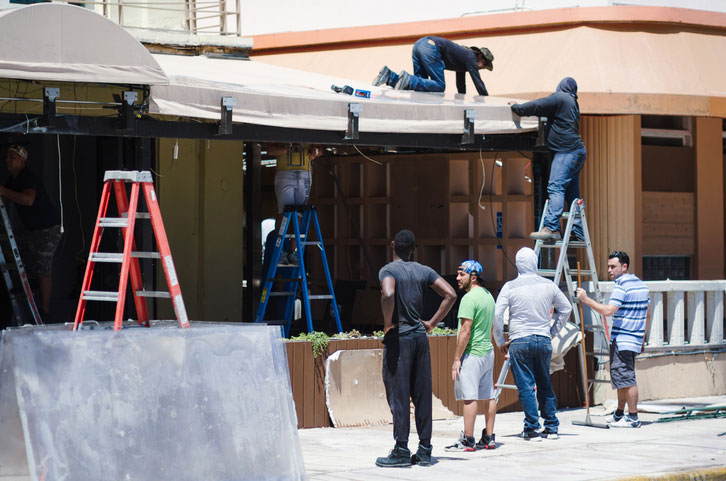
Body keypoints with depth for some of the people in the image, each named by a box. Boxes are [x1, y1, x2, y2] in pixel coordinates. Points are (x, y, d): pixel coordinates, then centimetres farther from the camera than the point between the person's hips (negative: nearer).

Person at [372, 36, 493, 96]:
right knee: (439, 86, -10)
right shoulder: (471, 57, 5)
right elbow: (478, 82, 2)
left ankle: (389, 76, -4)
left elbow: (461, 84, 41)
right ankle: (408, 79, -24)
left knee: (419, 85, 10)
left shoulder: (464, 55, 30)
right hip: (431, 48, -9)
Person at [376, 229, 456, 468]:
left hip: (398, 336, -5)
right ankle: (424, 450, 9)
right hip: (420, 335, 5)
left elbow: (388, 294, -28)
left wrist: (388, 324, -14)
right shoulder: (423, 271, 9)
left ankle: (401, 450, -4)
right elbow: (450, 294, 4)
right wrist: (432, 323, 8)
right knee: (422, 394, 8)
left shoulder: (388, 270, -7)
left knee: (398, 394, -3)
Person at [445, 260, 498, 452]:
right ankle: (488, 438, 14)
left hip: (472, 354, -10)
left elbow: (465, 331, -18)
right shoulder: (488, 296, 15)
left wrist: (457, 359, -15)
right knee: (488, 396, 10)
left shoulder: (469, 299, -15)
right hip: (488, 351, 10)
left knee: (469, 397, -9)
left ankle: (467, 440, -10)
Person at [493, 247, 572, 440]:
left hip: (520, 342, -3)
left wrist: (500, 342, 3)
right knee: (545, 384, 14)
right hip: (544, 340, 3)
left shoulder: (510, 287, -7)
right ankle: (552, 427, 17)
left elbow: (497, 315, -8)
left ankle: (532, 429, -2)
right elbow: (566, 308, 15)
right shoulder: (548, 285, 4)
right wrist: (552, 331, 23)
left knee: (525, 386, 0)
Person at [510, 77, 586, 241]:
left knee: (555, 188, -18)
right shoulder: (572, 102, 24)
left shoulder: (559, 98, -2)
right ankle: (578, 232, 9)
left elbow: (537, 106, -7)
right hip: (577, 150, 10)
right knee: (572, 193, 10)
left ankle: (551, 227, -30)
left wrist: (517, 108, 7)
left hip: (567, 151, -10)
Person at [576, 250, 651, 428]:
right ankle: (619, 415, 25)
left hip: (622, 340, -9)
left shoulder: (621, 286, -14)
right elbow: (647, 315, 19)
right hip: (635, 339, 9)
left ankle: (633, 418, -6)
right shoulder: (641, 285, 15)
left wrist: (586, 299, -17)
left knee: (626, 378, -7)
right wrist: (643, 339, 24)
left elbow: (608, 311, -23)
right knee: (621, 377, 18)